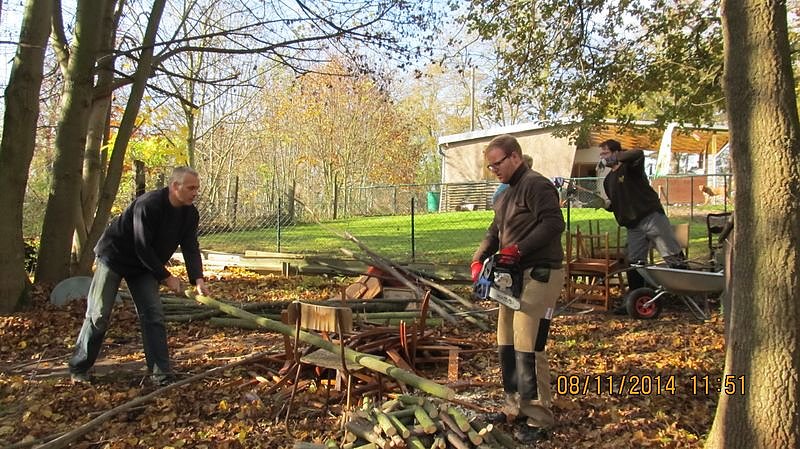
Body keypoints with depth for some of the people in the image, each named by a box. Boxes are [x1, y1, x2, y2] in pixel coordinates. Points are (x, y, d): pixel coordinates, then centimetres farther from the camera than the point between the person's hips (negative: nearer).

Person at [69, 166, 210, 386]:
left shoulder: (190, 214, -9)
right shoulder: (148, 205, -30)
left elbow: (191, 248, -12)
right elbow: (143, 248, -28)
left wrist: (198, 279, -28)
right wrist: (166, 277, -23)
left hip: (143, 266, 6)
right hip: (114, 257, -6)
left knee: (154, 314, -3)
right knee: (99, 314, -2)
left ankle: (161, 373, -1)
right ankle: (78, 368, 15)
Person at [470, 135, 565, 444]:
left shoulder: (536, 185, -12)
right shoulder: (506, 194, 19)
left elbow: (553, 224, -23)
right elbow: (495, 231, 20)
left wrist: (518, 249, -24)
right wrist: (479, 259, 5)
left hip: (540, 275, -10)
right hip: (514, 274, 10)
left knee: (527, 347, -10)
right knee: (506, 345, 12)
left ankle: (539, 419, 1)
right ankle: (516, 407, 24)